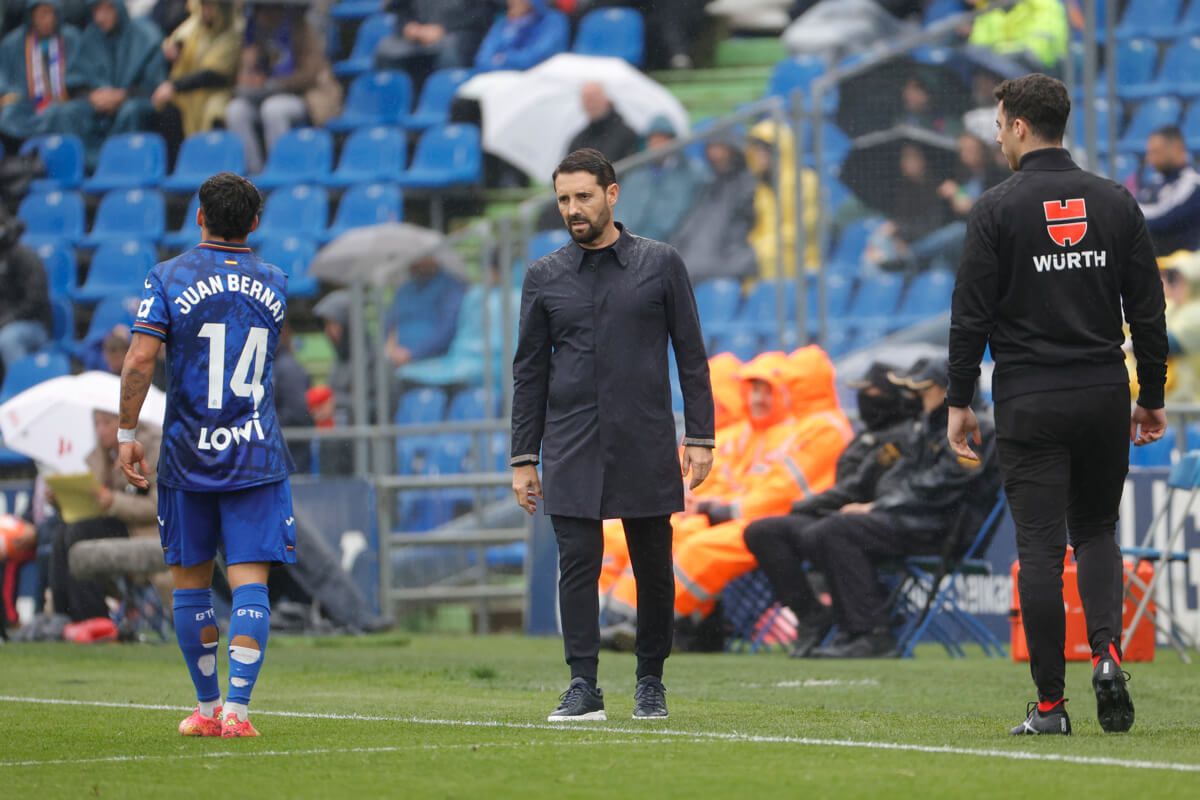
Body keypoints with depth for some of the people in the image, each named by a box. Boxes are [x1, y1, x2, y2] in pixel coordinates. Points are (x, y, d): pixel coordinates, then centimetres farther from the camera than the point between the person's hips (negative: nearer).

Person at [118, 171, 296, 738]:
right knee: (250, 581, -3)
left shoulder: (168, 278, -4)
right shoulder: (274, 283, 5)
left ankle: (207, 707, 18)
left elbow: (140, 358, -13)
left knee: (190, 580, 12)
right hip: (257, 456, 1)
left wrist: (126, 435, -7)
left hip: (188, 454, -1)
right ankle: (237, 709, -15)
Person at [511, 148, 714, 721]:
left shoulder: (660, 264, 4)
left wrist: (700, 437, -2)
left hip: (646, 445, -1)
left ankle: (650, 683, 15)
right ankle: (583, 686, -5)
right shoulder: (545, 277, 8)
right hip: (572, 450, 1)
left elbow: (691, 355, 5)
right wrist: (524, 458, 5)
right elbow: (529, 371, 10)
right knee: (577, 563, -7)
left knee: (654, 567, 3)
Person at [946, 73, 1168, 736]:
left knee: (1040, 548, -1)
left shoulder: (998, 209, -6)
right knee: (1096, 530, 18)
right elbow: (1148, 310, 7)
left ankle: (1050, 703, -1)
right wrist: (1152, 399, 14)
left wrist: (959, 402, 1)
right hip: (1104, 395, 3)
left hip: (1029, 405, -3)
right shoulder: (1115, 203, 5)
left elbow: (971, 314, -7)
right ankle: (1107, 652, -7)